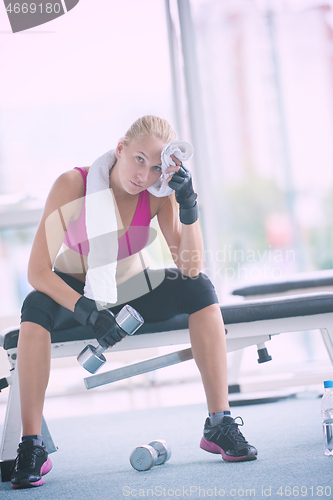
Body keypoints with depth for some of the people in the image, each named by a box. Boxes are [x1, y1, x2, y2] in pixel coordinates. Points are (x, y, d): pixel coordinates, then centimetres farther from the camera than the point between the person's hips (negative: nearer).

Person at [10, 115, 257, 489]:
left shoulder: (158, 194, -17)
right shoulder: (72, 185, -25)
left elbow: (190, 268, -22)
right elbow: (37, 271, -27)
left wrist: (188, 204, -33)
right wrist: (86, 312, -40)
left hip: (130, 290, 3)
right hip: (73, 291, -2)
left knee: (200, 289, -22)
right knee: (36, 308, -36)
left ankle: (219, 423, -22)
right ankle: (31, 447, -33)